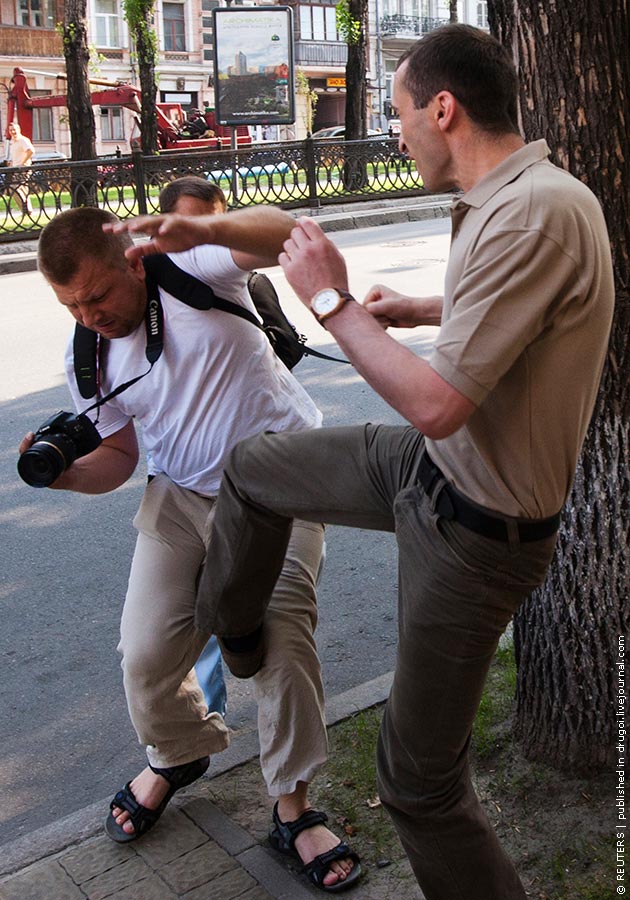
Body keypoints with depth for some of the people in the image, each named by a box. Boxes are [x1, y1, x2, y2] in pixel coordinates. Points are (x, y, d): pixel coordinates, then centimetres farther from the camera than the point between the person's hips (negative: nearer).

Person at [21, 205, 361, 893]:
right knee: (145, 656, -4)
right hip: (182, 497, 4)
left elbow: (282, 231, -27)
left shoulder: (193, 270, -11)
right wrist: (63, 471, -13)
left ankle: (292, 809, 6)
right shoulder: (87, 359, 3)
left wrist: (204, 230, -47)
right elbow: (117, 458, 10)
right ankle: (177, 753, 33)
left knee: (284, 638, -16)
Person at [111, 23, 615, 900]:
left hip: (474, 531, -9)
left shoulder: (537, 214, -30)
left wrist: (333, 302, -19)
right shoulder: (514, 198, 1)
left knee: (420, 777, 4)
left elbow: (436, 404, -31)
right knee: (252, 466, 21)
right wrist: (426, 309, 15)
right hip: (428, 466, 9)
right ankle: (229, 640, 47)